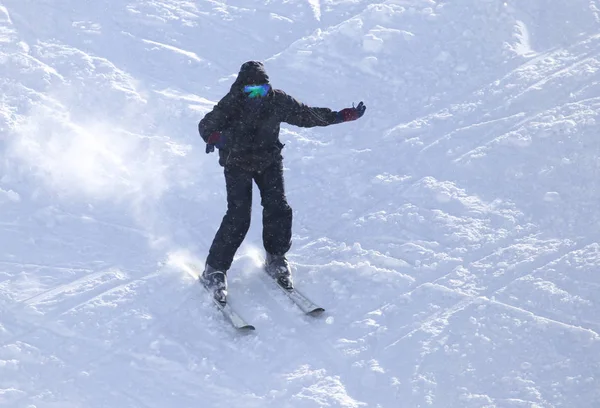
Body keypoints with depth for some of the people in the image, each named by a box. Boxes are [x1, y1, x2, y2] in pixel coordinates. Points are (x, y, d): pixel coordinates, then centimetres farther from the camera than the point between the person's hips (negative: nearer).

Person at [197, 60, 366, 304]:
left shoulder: (278, 101, -11)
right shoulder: (231, 105, -21)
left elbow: (305, 114, 1)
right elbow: (206, 124, -22)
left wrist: (340, 116, -1)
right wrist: (214, 136, -47)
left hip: (268, 161, 3)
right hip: (237, 163, -3)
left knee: (278, 210, -10)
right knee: (238, 217, -15)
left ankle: (276, 260, 16)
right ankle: (214, 271, -4)